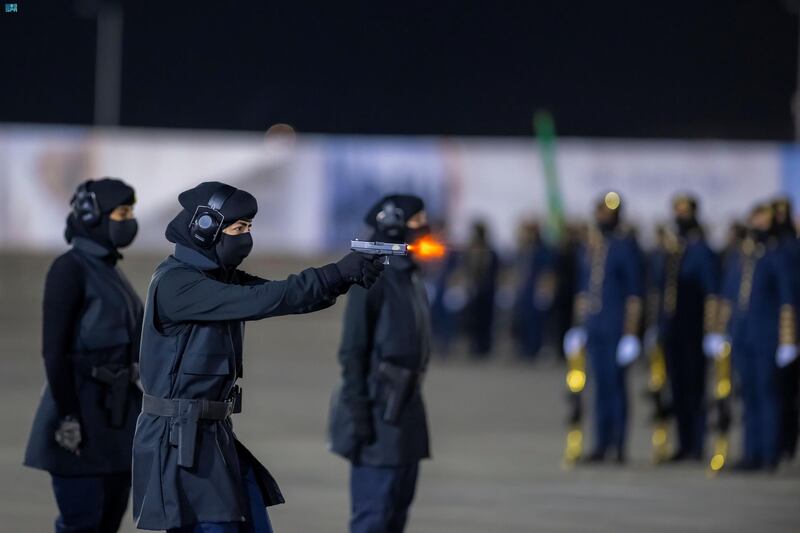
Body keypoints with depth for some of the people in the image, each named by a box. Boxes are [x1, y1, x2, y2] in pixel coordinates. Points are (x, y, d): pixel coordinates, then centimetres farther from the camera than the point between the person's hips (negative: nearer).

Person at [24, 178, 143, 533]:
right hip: (81, 410, -9)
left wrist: (134, 419, 19)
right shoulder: (69, 268, -11)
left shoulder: (111, 272, 15)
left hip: (115, 417, 9)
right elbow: (54, 348, -17)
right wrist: (67, 417, -22)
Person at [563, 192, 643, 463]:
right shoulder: (588, 247, 12)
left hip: (615, 326, -6)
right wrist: (579, 324, 16)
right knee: (601, 383, 9)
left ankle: (619, 444, 1)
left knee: (615, 382, -4)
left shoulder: (625, 245, -7)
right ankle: (602, 443, 13)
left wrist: (631, 331, -14)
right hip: (593, 326, 6)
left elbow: (634, 292, -9)